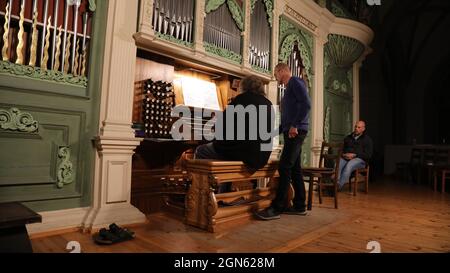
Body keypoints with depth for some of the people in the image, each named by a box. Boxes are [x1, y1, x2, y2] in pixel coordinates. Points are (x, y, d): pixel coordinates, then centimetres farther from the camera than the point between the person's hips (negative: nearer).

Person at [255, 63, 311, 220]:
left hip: (296, 132, -10)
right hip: (291, 132, 10)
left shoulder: (295, 81, -2)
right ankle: (299, 206, 15)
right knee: (294, 169, 9)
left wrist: (294, 125, -22)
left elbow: (306, 104, -18)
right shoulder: (289, 89, 26)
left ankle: (277, 208, -10)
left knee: (284, 168, -12)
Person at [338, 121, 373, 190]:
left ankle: (339, 186, -45)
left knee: (349, 165, -38)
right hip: (345, 158, 4)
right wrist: (343, 154, -3)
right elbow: (341, 149, 22)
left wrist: (354, 155, -12)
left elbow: (368, 155, 0)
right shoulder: (348, 138, 24)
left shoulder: (367, 139, 11)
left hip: (359, 159, -4)